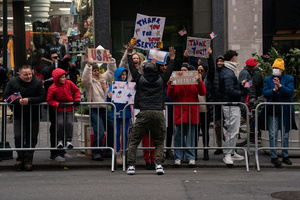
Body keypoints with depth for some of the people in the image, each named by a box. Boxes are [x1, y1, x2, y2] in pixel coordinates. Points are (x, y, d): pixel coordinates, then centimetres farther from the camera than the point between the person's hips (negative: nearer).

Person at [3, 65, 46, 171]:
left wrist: (29, 100, -23)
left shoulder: (38, 82, -7)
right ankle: (20, 158, 11)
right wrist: (18, 101, -20)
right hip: (18, 115, 0)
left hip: (33, 115, 0)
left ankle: (28, 161, 10)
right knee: (18, 136, -8)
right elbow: (6, 96, -4)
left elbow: (43, 97, -11)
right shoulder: (13, 82, -4)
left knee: (31, 138, 1)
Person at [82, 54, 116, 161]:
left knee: (111, 130, 5)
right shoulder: (90, 81, -1)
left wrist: (111, 60, 15)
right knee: (99, 132, -15)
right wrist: (88, 65, -29)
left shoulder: (103, 78, 18)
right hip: (95, 109, -7)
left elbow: (111, 71, 25)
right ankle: (95, 153, -5)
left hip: (105, 108, 7)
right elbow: (85, 78, -22)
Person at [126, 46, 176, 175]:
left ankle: (131, 165, -2)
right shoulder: (161, 80, 8)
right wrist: (172, 58, 39)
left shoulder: (140, 79, 4)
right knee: (159, 142, 12)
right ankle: (159, 164, -5)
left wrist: (129, 54, 31)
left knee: (134, 140, 6)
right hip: (159, 113, 2)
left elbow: (133, 69, 18)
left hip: (144, 113, -2)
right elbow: (169, 71, 25)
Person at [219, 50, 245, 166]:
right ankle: (227, 155, -5)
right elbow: (230, 91, -26)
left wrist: (240, 84, 13)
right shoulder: (228, 73, -18)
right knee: (232, 130, -9)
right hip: (231, 105, -11)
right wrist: (241, 92, -14)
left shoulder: (227, 71, 16)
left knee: (233, 130, 17)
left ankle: (231, 152, 25)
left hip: (233, 105, 11)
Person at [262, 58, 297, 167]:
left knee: (285, 134, 8)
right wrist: (274, 90, -18)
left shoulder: (289, 79, 5)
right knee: (273, 134, -3)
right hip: (272, 110, 0)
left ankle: (285, 156, 18)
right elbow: (264, 93, -1)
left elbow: (290, 92, -8)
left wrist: (280, 86, -21)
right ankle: (274, 156, 2)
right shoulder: (268, 79, 8)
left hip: (285, 110, 0)